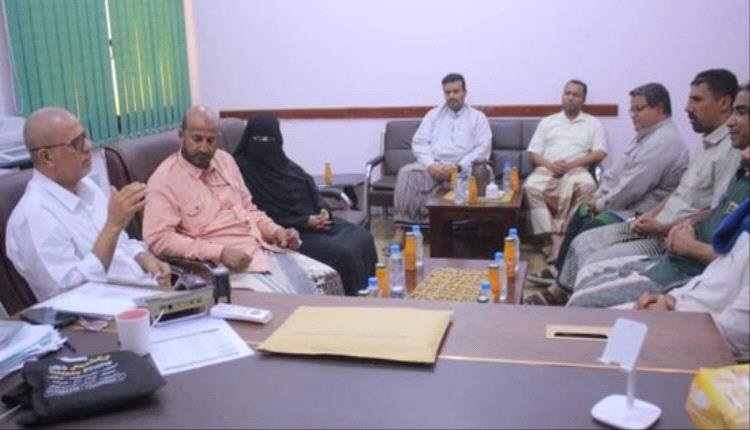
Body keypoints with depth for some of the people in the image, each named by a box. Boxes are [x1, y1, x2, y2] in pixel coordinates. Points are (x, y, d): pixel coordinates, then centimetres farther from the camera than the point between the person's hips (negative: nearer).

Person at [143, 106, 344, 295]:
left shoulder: (225, 160, 12)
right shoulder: (165, 179, -8)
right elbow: (159, 238, -17)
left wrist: (276, 231, 2)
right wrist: (219, 252, -24)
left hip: (266, 249, 7)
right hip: (224, 264, -7)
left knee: (328, 279, -5)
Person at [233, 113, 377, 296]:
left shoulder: (281, 161, 14)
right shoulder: (243, 169, -10)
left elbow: (311, 189, 18)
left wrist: (323, 210, -5)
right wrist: (305, 222, -17)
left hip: (315, 219, 8)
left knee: (363, 238, -9)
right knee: (343, 252, -24)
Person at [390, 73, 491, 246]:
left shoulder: (478, 117, 12)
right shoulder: (433, 114, 19)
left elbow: (482, 149, 0)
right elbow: (419, 143, 8)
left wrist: (458, 167, -16)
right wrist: (430, 165, -12)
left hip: (462, 168, -2)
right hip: (432, 166, 2)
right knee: (407, 172, -28)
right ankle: (402, 230, -34)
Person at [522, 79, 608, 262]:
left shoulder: (593, 124, 18)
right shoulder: (547, 122, 23)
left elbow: (599, 154, 4)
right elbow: (534, 154, 13)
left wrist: (570, 164, -11)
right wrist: (550, 165, -10)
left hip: (576, 170, -1)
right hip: (547, 169, 1)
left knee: (586, 185, -37)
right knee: (531, 186, -33)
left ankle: (558, 235, -34)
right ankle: (556, 238, -36)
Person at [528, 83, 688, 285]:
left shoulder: (663, 141, -23)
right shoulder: (647, 133, 11)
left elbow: (632, 187, -26)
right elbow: (618, 168, 12)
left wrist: (602, 204, -14)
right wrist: (599, 194, 0)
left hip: (640, 213, -11)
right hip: (625, 202, 11)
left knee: (589, 231, -17)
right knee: (580, 214, 12)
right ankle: (559, 270, 19)